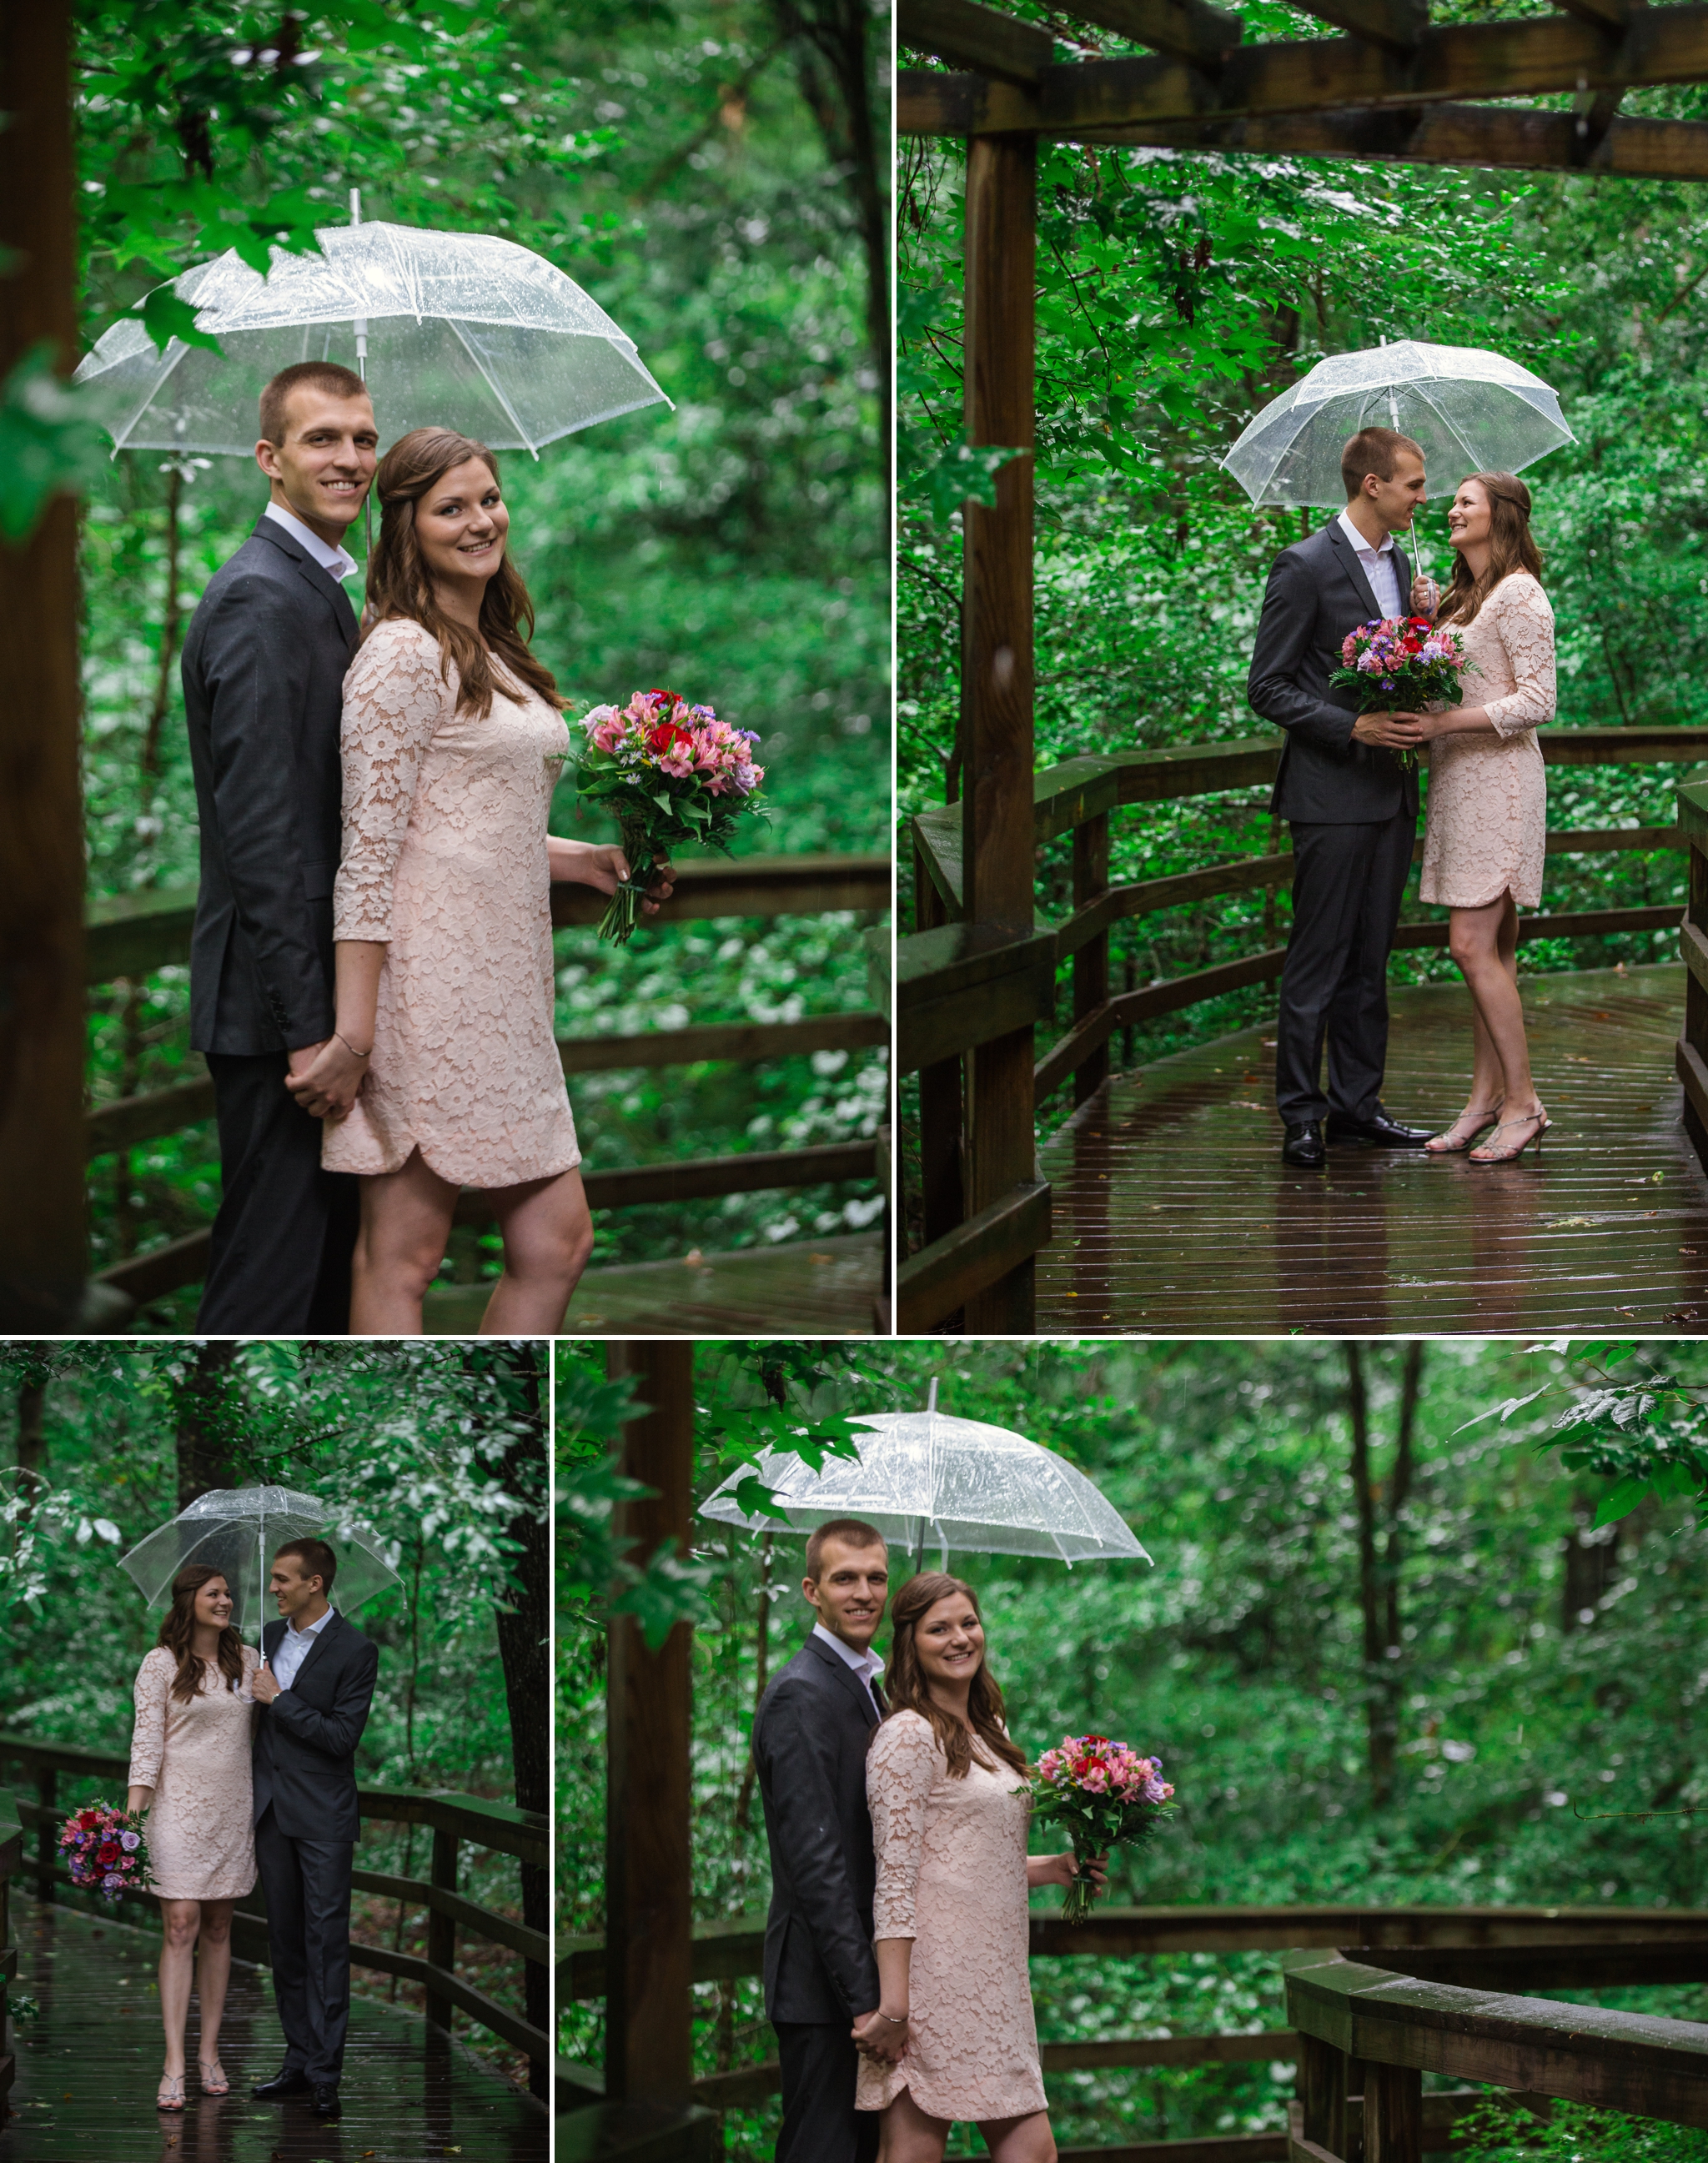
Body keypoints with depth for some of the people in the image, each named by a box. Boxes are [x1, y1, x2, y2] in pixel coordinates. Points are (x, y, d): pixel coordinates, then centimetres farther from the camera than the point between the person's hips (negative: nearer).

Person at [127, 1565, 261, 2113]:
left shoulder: (248, 1661, 8)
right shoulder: (161, 1664, -4)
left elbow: (265, 1728, 20)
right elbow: (146, 1743, -6)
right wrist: (132, 1817, -12)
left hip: (232, 1810, 4)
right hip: (179, 1809, -4)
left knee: (218, 1927, 7)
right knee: (181, 1926, -10)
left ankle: (209, 2051, 13)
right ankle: (174, 2065, -12)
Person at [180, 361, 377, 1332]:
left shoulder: (319, 594, 17)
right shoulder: (261, 603, -15)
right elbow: (260, 829, -21)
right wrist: (309, 1026, -22)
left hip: (321, 995, 10)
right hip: (280, 1002, -10)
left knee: (335, 1256, 15)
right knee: (273, 1271, -7)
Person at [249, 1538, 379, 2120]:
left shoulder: (354, 1651, -10)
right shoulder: (269, 1636, 10)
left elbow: (343, 1735, -15)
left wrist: (279, 1700, -14)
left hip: (323, 1815, -7)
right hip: (272, 1810, 7)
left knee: (325, 1941, -6)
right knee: (285, 1940, 9)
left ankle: (326, 2073, -6)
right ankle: (298, 2058, 16)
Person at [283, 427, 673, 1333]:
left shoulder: (490, 654, 18)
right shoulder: (404, 655, -10)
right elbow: (367, 851, -15)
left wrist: (582, 861, 13)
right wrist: (354, 1030, -19)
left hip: (500, 987, 9)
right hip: (427, 979, -9)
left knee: (556, 1239, 6)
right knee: (403, 1254, -5)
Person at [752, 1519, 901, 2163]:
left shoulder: (862, 1685, 16)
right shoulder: (802, 1697, -15)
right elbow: (815, 1859, -21)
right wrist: (866, 2000, -23)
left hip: (860, 1978, 10)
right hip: (823, 1988, -10)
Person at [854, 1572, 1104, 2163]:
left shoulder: (989, 1732, 18)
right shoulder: (909, 1734, -9)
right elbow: (895, 1875, -14)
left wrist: (1055, 1868, 9)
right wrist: (893, 2003, -19)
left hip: (994, 1978, 8)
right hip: (935, 1976, -8)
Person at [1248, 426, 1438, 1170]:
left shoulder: (1397, 561, 13)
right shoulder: (1305, 566, -11)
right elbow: (1268, 688, -11)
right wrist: (1355, 727, -21)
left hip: (1390, 793, 8)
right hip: (1331, 796, -8)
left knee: (1370, 959, 11)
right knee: (1318, 960, -4)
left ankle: (1356, 1103, 17)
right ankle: (1300, 1117, 1)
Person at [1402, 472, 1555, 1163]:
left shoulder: (1519, 595, -11)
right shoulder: (1461, 595, 17)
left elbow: (1536, 702, -16)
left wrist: (1447, 722, -22)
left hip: (1497, 781, -9)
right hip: (1458, 783, 9)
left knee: (1473, 945, -12)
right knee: (1491, 947, 9)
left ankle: (1523, 1103, -7)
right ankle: (1487, 1098, 10)